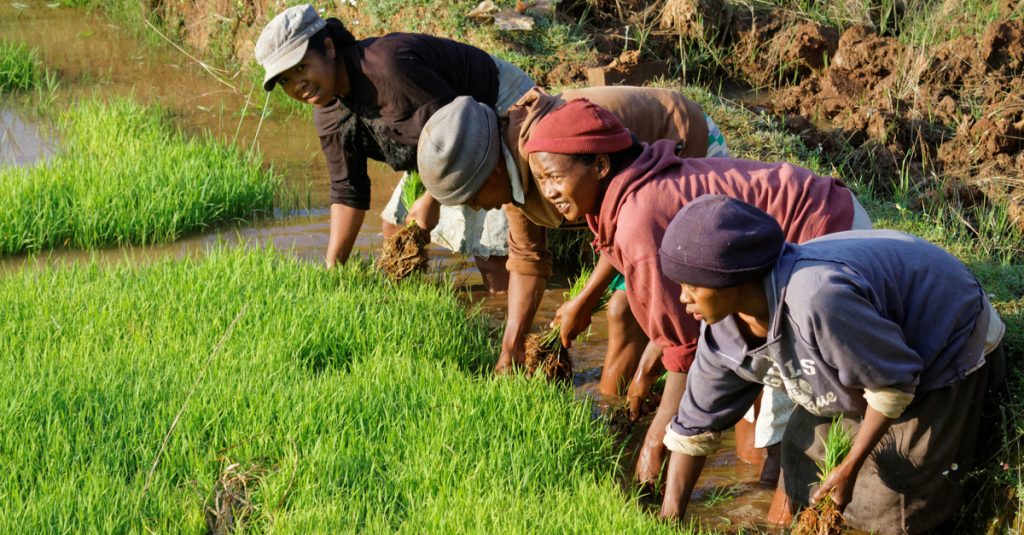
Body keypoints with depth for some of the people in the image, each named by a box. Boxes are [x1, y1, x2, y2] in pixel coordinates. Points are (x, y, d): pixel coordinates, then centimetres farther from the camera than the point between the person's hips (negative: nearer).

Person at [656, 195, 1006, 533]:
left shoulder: (818, 301, -44)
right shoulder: (724, 332, -16)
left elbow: (894, 379, -30)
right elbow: (695, 425, -3)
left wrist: (850, 466, -21)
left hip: (948, 343, -7)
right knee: (806, 461, 9)